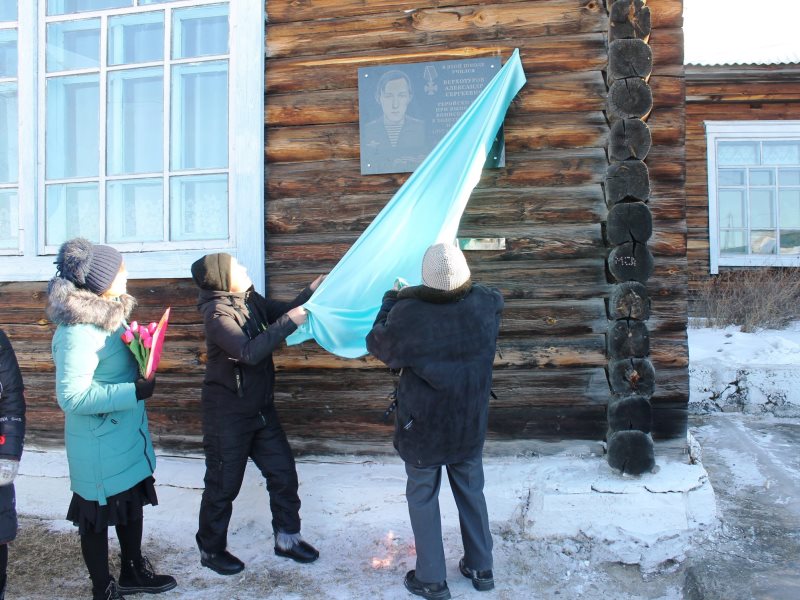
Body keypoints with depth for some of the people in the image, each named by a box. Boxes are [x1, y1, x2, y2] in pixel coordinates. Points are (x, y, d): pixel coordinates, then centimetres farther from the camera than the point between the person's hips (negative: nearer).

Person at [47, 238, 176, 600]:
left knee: (132, 504, 23)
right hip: (99, 445, -9)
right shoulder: (77, 330, -25)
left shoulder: (108, 312, 2)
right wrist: (134, 391, -26)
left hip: (128, 436, 9)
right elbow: (72, 396, -28)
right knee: (98, 517, 11)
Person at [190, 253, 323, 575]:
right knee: (223, 485, 7)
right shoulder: (217, 314, -21)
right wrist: (289, 322, -29)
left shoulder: (251, 300, 2)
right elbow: (249, 352, -33)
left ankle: (286, 537, 30)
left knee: (283, 472, 13)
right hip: (228, 415, -8)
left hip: (261, 409, 8)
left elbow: (285, 310, 14)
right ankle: (210, 549, 27)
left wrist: (315, 288, 1)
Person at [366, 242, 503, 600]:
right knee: (471, 492, 20)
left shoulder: (408, 314, -24)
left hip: (423, 427, -3)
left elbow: (376, 345, -5)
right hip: (470, 424, 3)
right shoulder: (485, 305, -14)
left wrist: (392, 298, 6)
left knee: (422, 497, 14)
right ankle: (481, 568, 33)